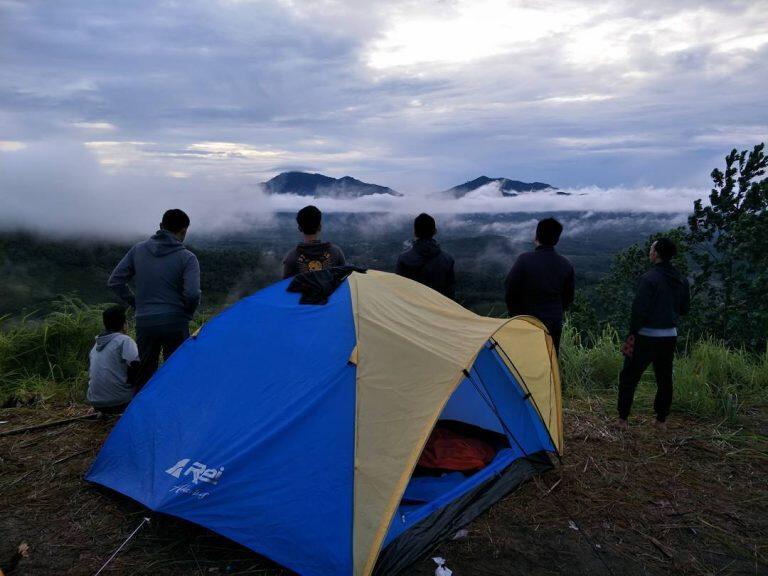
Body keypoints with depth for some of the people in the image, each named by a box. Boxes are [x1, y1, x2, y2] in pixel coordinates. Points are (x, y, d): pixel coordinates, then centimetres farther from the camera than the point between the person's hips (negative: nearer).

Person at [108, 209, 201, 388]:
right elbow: (192, 294, -17)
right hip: (175, 324, -3)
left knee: (144, 376, 15)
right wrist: (187, 314, 2)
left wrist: (136, 304, 14)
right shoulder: (187, 258, -7)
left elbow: (115, 281, 7)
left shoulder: (138, 250, 6)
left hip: (144, 323, 4)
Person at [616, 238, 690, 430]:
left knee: (629, 377, 5)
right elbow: (684, 309, 13)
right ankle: (661, 420, 24)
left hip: (647, 336, -6)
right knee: (664, 378, 16)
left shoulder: (649, 278, -16)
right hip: (670, 336, 6)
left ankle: (622, 419, 8)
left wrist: (632, 334, -11)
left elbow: (640, 310, -18)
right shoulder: (682, 280, 5)